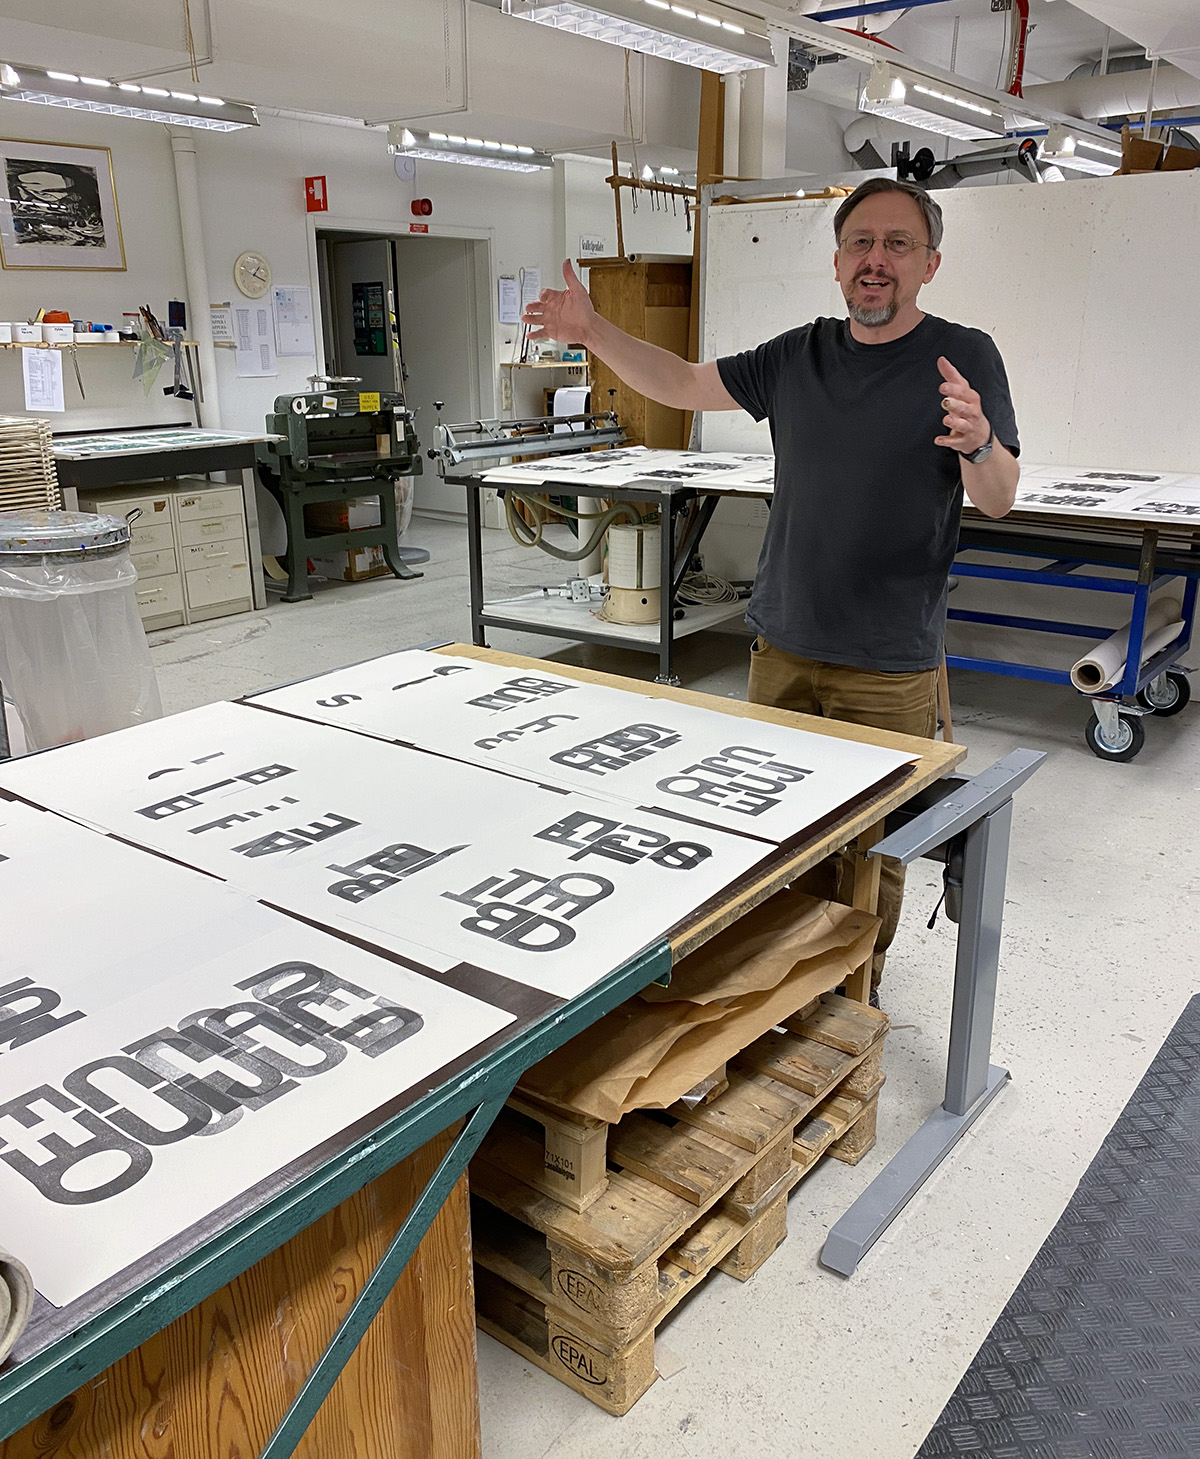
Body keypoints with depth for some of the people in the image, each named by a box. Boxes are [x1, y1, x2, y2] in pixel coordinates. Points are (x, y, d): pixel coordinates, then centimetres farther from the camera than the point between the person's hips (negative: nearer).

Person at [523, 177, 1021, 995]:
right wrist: (593, 333, 1)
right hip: (783, 647, 5)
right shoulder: (799, 356, 7)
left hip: (890, 666, -4)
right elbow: (688, 385, 12)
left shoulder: (963, 357, -5)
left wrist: (978, 443, -33)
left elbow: (998, 500, -11)